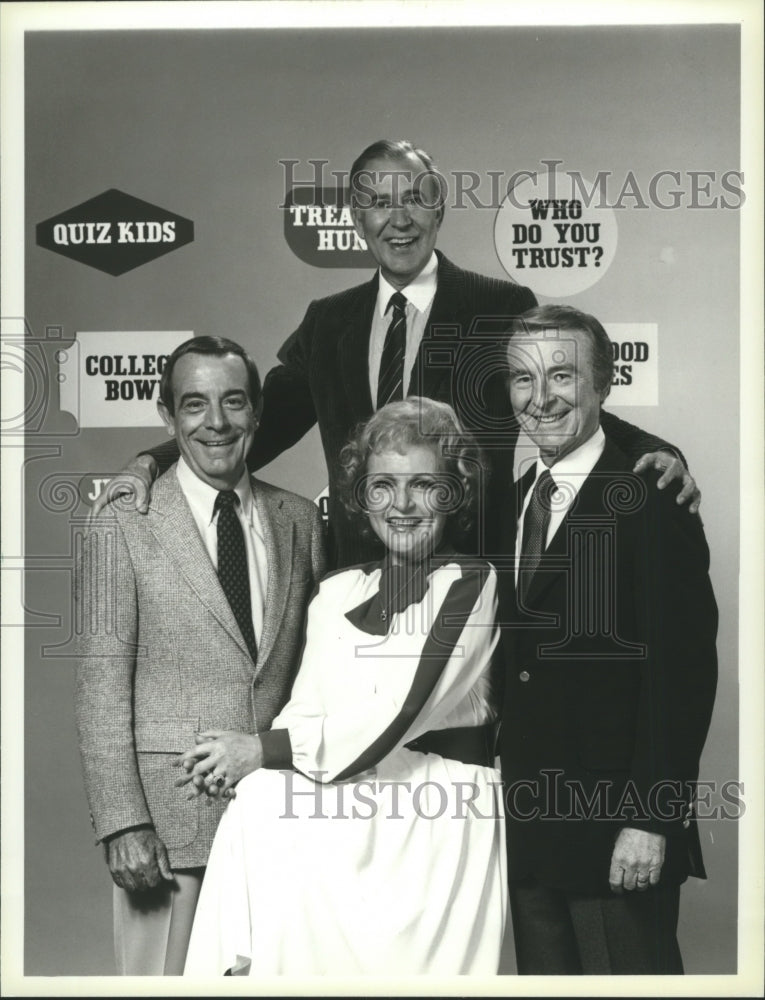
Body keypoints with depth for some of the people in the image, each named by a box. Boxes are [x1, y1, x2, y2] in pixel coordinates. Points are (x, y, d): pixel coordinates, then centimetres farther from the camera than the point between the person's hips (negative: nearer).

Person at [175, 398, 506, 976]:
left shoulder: (472, 583, -1)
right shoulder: (337, 592, 15)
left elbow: (396, 716, -10)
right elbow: (305, 711, 5)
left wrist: (262, 751, -7)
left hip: (436, 824, -4)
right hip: (341, 814, 4)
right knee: (257, 805, -22)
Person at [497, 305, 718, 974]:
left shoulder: (651, 502, -12)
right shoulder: (511, 501, 10)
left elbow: (684, 672, -15)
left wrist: (651, 818, -18)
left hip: (615, 824, -6)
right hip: (527, 821, 7)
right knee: (543, 972, 16)